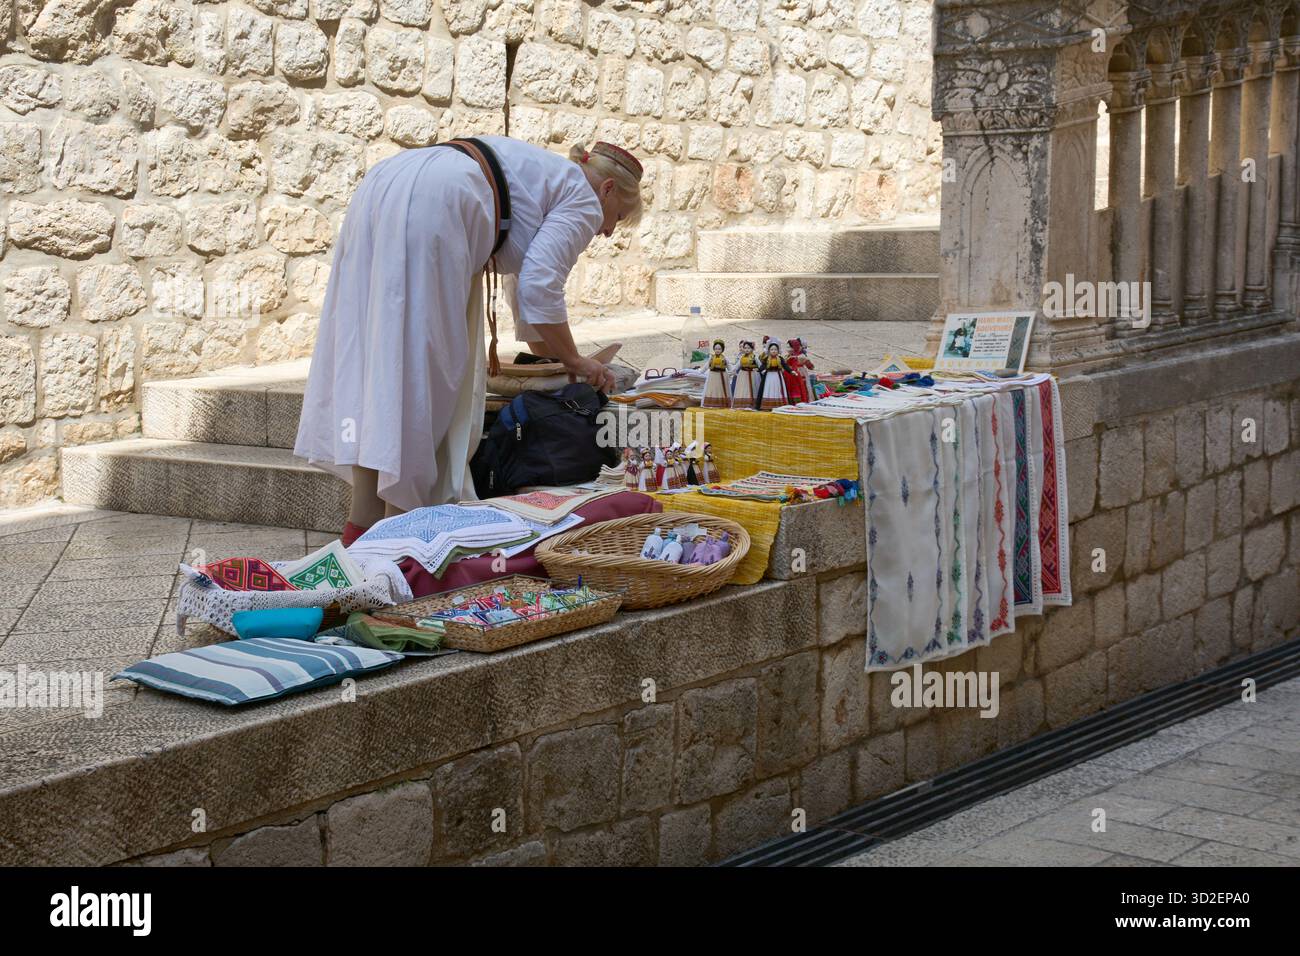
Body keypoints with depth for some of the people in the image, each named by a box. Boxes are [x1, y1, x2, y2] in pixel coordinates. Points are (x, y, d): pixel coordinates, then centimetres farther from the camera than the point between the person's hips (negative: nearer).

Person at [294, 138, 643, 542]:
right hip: (431, 206, -9)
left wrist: (552, 360, 48)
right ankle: (398, 521, -5)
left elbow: (523, 284, 44)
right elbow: (540, 289, -3)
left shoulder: (543, 176, 36)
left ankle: (363, 520, 7)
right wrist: (573, 361, 10)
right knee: (421, 362, -6)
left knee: (370, 351, 6)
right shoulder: (583, 202, 10)